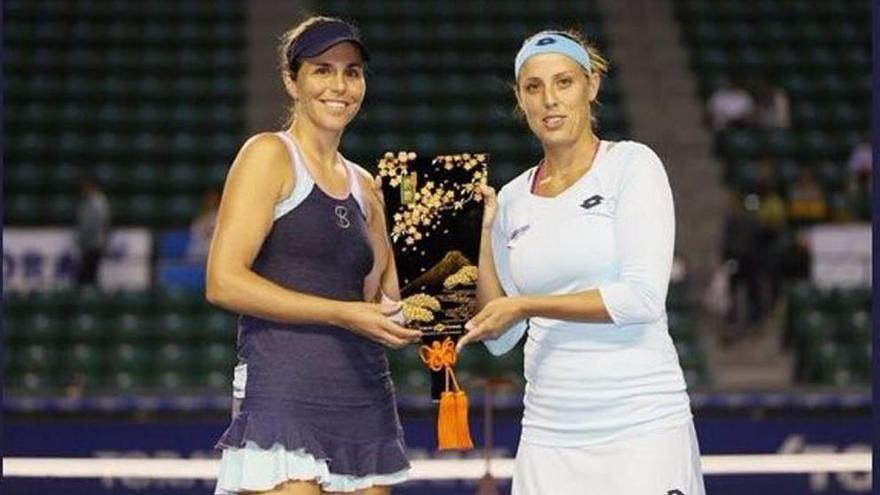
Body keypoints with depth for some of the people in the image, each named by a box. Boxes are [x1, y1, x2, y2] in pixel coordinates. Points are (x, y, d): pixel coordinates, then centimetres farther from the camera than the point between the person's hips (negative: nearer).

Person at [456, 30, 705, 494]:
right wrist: (481, 235, 3)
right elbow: (498, 338, 11)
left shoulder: (631, 165, -2)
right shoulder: (512, 200, 11)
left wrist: (526, 305, -12)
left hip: (641, 425, -4)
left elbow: (642, 297, -14)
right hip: (548, 434, 4)